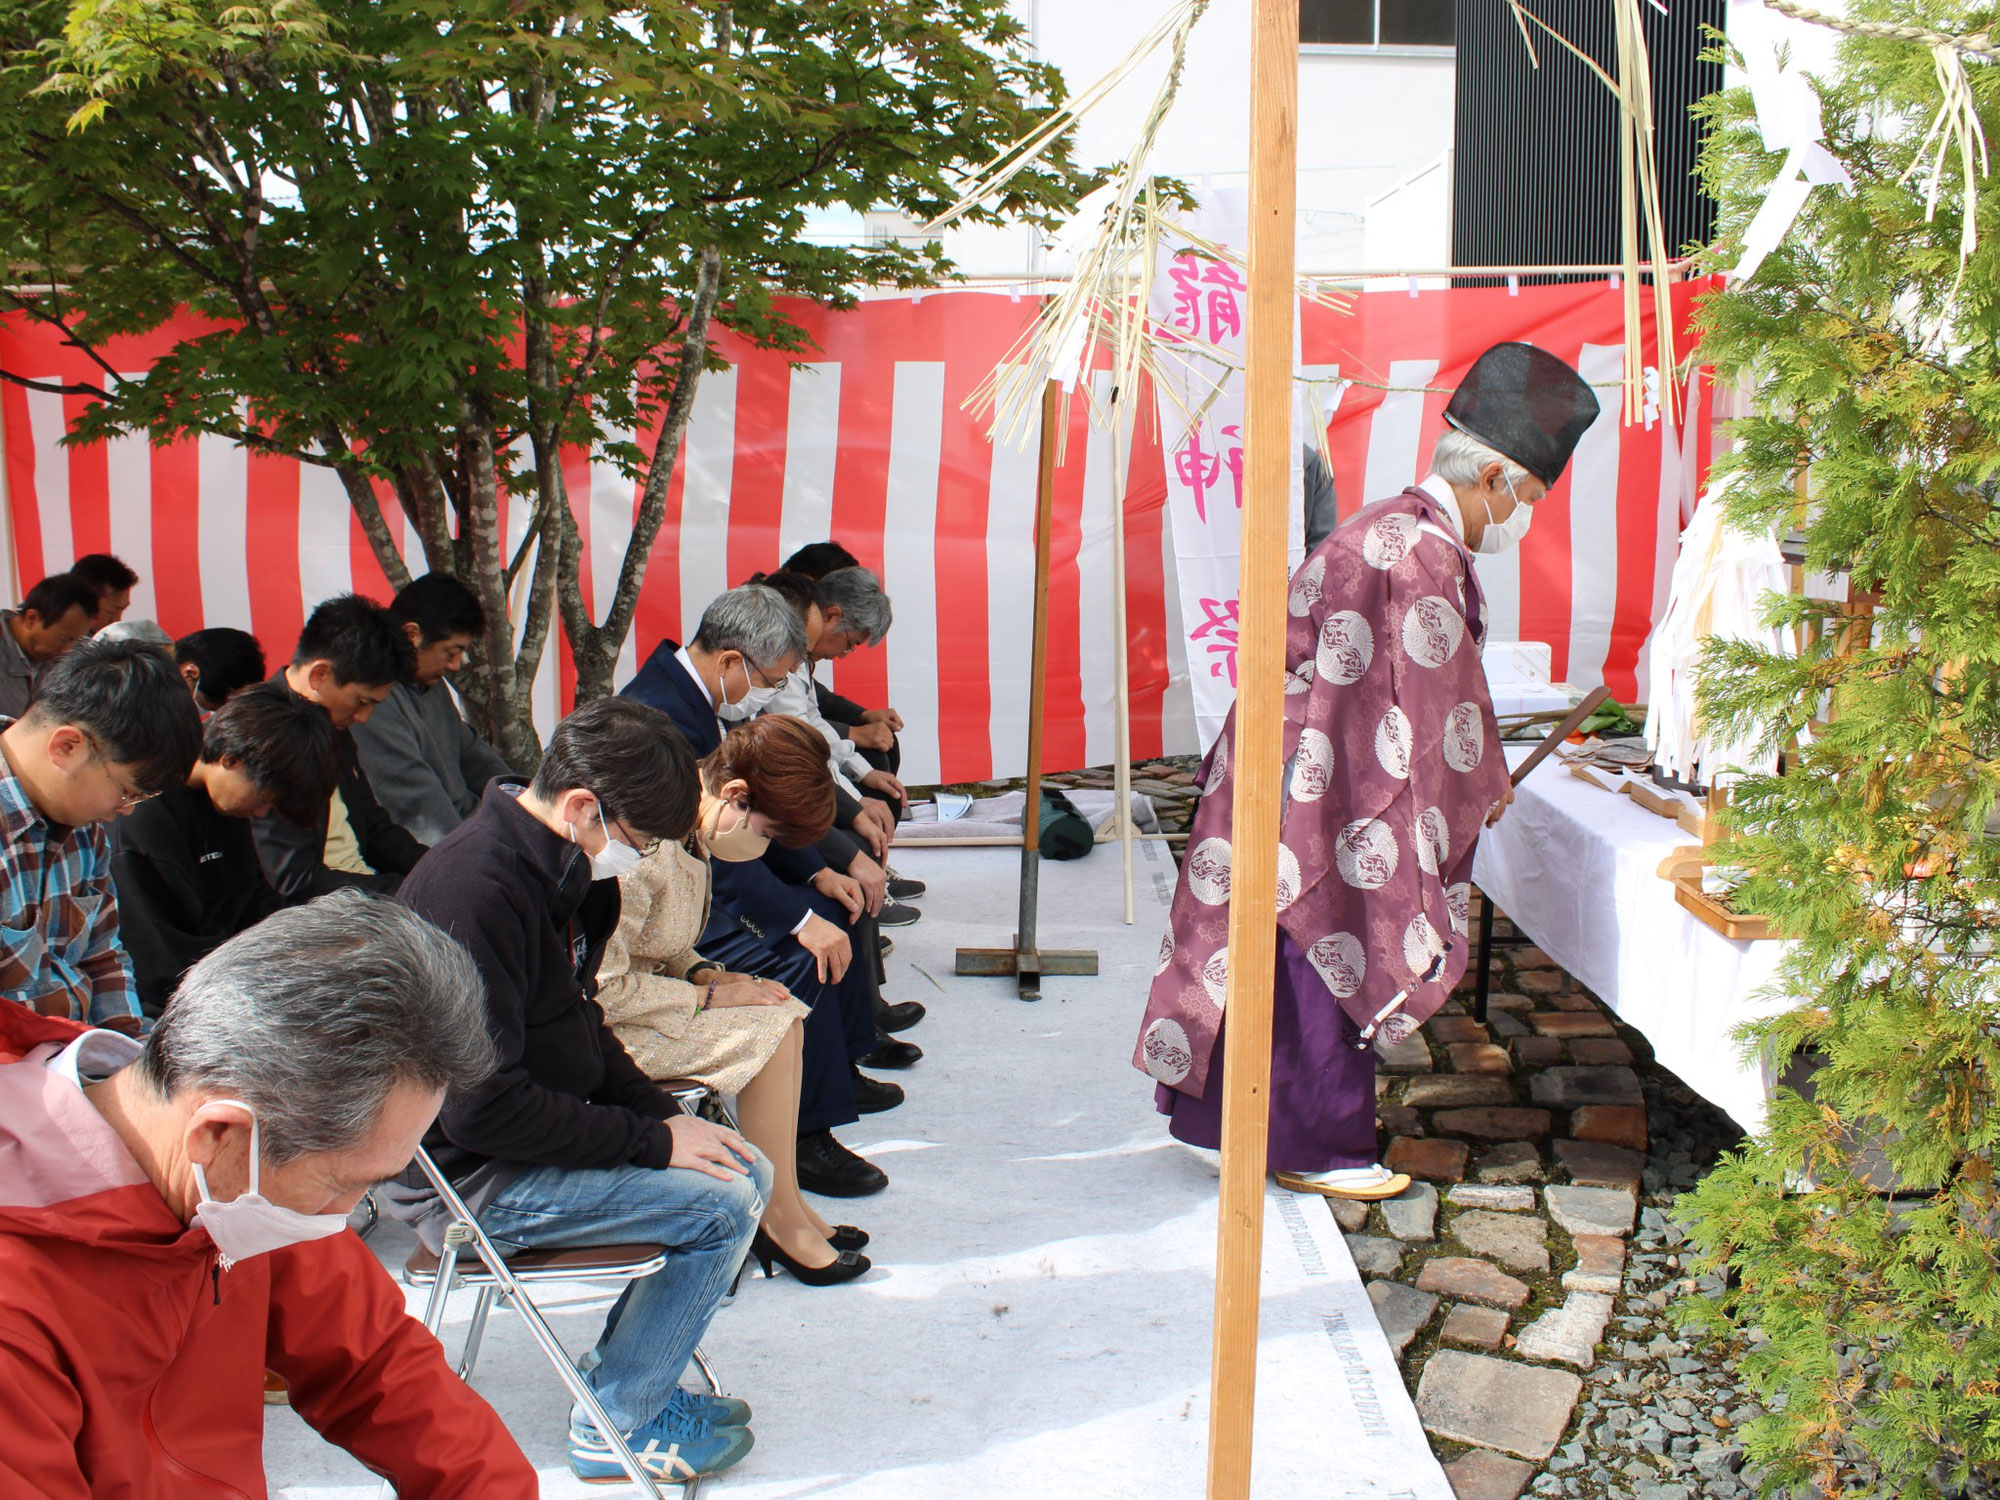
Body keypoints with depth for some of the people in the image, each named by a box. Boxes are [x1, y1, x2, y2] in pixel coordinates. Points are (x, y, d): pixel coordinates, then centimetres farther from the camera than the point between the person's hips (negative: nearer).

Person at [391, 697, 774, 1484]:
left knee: (747, 1168, 8)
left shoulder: (561, 868, 4)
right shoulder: (476, 890, -27)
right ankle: (617, 1423, 3)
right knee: (724, 1202, -14)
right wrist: (651, 1140, -20)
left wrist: (664, 1114, 0)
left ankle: (628, 1372, 20)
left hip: (540, 1131, 10)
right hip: (463, 1178, -10)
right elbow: (482, 1107, -28)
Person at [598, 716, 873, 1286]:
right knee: (767, 1032, -17)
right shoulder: (642, 848, -29)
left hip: (639, 993, 10)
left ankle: (786, 1205, 3)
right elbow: (600, 987, -26)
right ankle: (781, 1220, -4)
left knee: (786, 1017, -1)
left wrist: (704, 973, -3)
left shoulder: (689, 828, 2)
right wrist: (709, 994, -17)